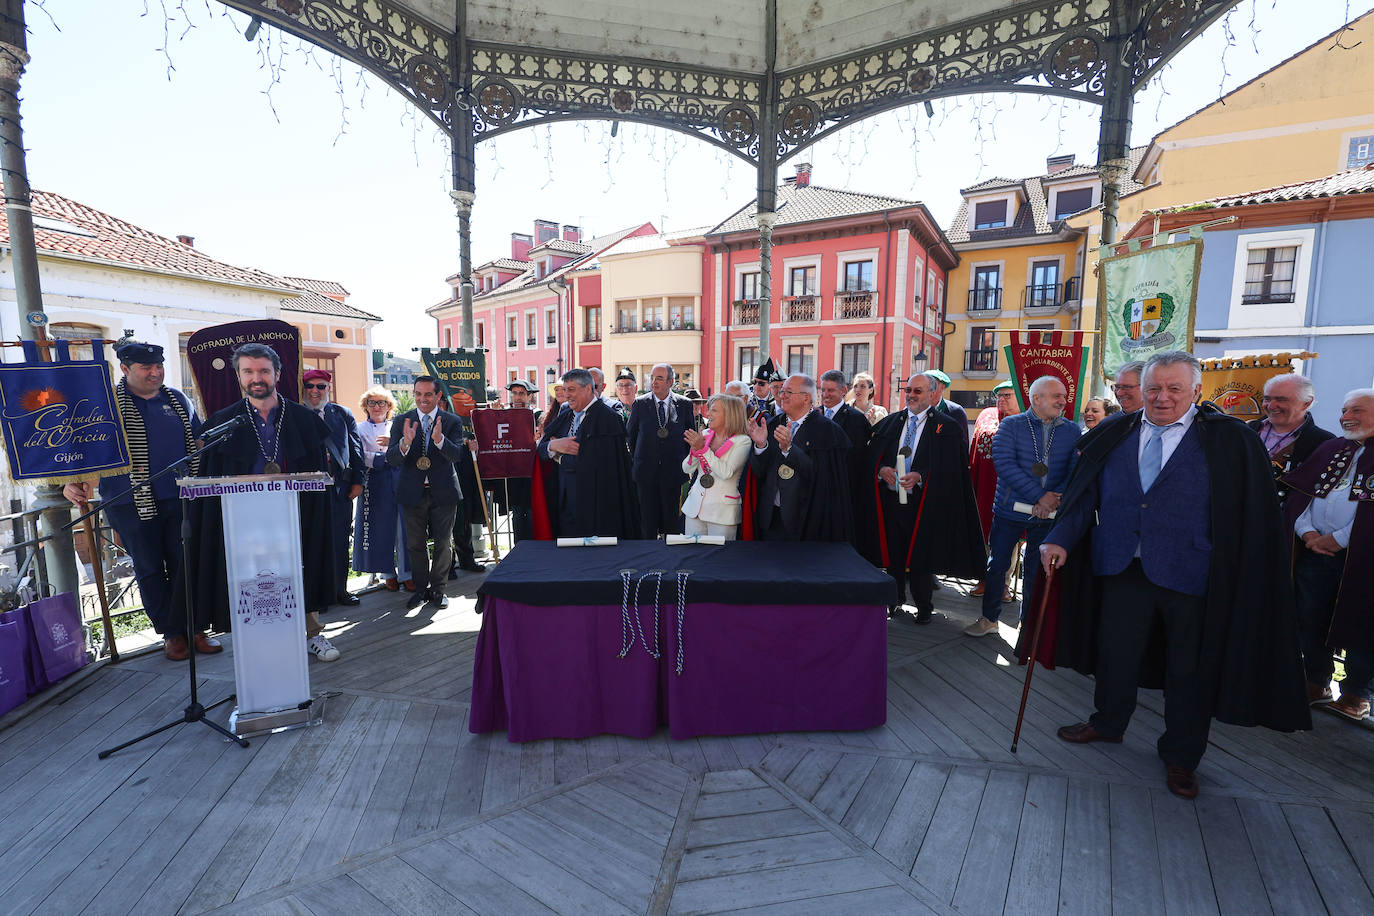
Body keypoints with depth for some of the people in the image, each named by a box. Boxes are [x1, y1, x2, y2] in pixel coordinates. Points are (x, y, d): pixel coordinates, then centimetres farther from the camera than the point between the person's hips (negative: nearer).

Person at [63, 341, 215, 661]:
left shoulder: (178, 400, 12)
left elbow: (198, 443, 19)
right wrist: (74, 482, -18)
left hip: (179, 499, 3)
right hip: (131, 503, -2)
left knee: (185, 566, 4)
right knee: (150, 571, 7)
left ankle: (193, 628, 15)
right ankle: (171, 633, 18)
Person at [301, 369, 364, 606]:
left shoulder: (343, 414, 8)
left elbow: (356, 448, 8)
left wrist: (358, 480, 1)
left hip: (340, 485, 2)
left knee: (340, 538, 8)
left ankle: (340, 588, 19)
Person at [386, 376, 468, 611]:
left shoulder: (452, 422, -3)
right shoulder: (401, 421, -1)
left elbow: (457, 455, -15)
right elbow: (391, 459, -9)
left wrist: (439, 439, -34)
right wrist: (405, 442, -30)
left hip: (443, 492, -1)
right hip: (413, 492, 1)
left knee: (444, 543, 8)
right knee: (416, 544, 11)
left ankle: (437, 589, 24)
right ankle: (421, 589, 27)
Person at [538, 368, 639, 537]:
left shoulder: (606, 417, -9)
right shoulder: (565, 416, 15)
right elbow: (542, 447, 10)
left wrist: (558, 448, -6)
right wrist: (554, 446, -13)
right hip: (566, 499, 7)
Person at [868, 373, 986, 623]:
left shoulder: (945, 426, -2)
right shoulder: (890, 422, 10)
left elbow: (950, 467, -9)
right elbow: (872, 454, 7)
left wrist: (920, 476, -22)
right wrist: (882, 470, -13)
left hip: (924, 504, -4)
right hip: (890, 500, 4)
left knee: (920, 556, 3)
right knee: (893, 554, 11)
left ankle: (924, 607, 22)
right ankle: (895, 601, 30)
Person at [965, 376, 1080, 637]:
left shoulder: (1072, 431, 6)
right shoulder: (1011, 425, -3)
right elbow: (1005, 464, -14)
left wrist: (1055, 496, -17)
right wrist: (1039, 496, -19)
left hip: (1048, 514, 2)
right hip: (1010, 510, -2)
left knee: (1036, 572, 11)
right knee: (997, 564, 7)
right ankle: (989, 618, 24)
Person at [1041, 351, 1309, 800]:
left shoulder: (1229, 441, -4)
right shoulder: (1113, 435, 3)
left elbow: (1254, 518, -4)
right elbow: (1085, 494, 2)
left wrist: (1237, 580, -10)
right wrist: (1060, 539, -11)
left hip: (1189, 574, -2)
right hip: (1123, 568, 2)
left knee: (1188, 667, 12)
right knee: (1115, 651, 15)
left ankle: (1180, 756, 32)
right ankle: (1108, 723, 38)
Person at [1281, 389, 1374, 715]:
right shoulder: (1329, 449, 14)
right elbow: (1297, 492, 10)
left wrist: (1339, 538, -15)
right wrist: (1307, 531, -4)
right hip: (1314, 552, 5)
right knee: (1311, 622, 11)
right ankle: (1316, 685, 26)